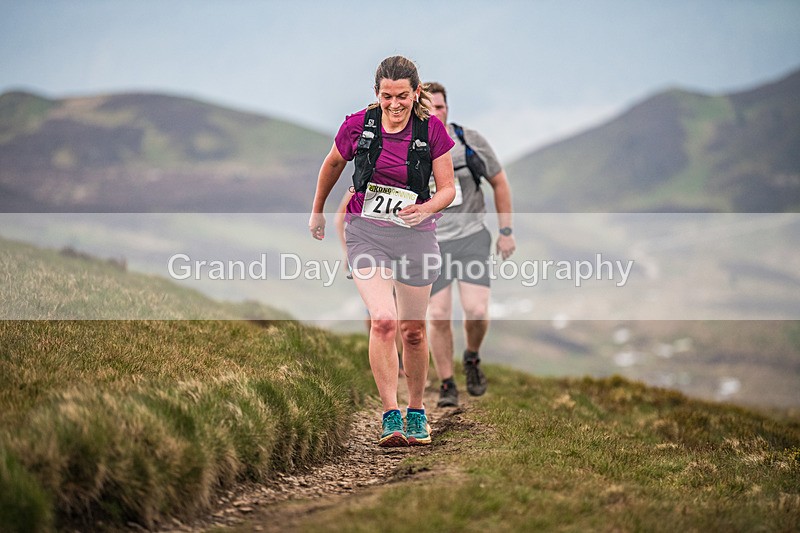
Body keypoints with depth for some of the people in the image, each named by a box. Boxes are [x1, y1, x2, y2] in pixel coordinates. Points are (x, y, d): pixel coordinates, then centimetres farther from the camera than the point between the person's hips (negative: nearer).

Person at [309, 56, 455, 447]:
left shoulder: (432, 130, -5)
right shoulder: (358, 126, -5)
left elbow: (448, 188, 0)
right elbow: (332, 165, 15)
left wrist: (426, 209, -21)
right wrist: (317, 211, 24)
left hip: (415, 235, 1)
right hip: (366, 233, -1)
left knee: (413, 330, 10)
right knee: (383, 321, -19)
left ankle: (416, 411, 30)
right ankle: (390, 417, -15)